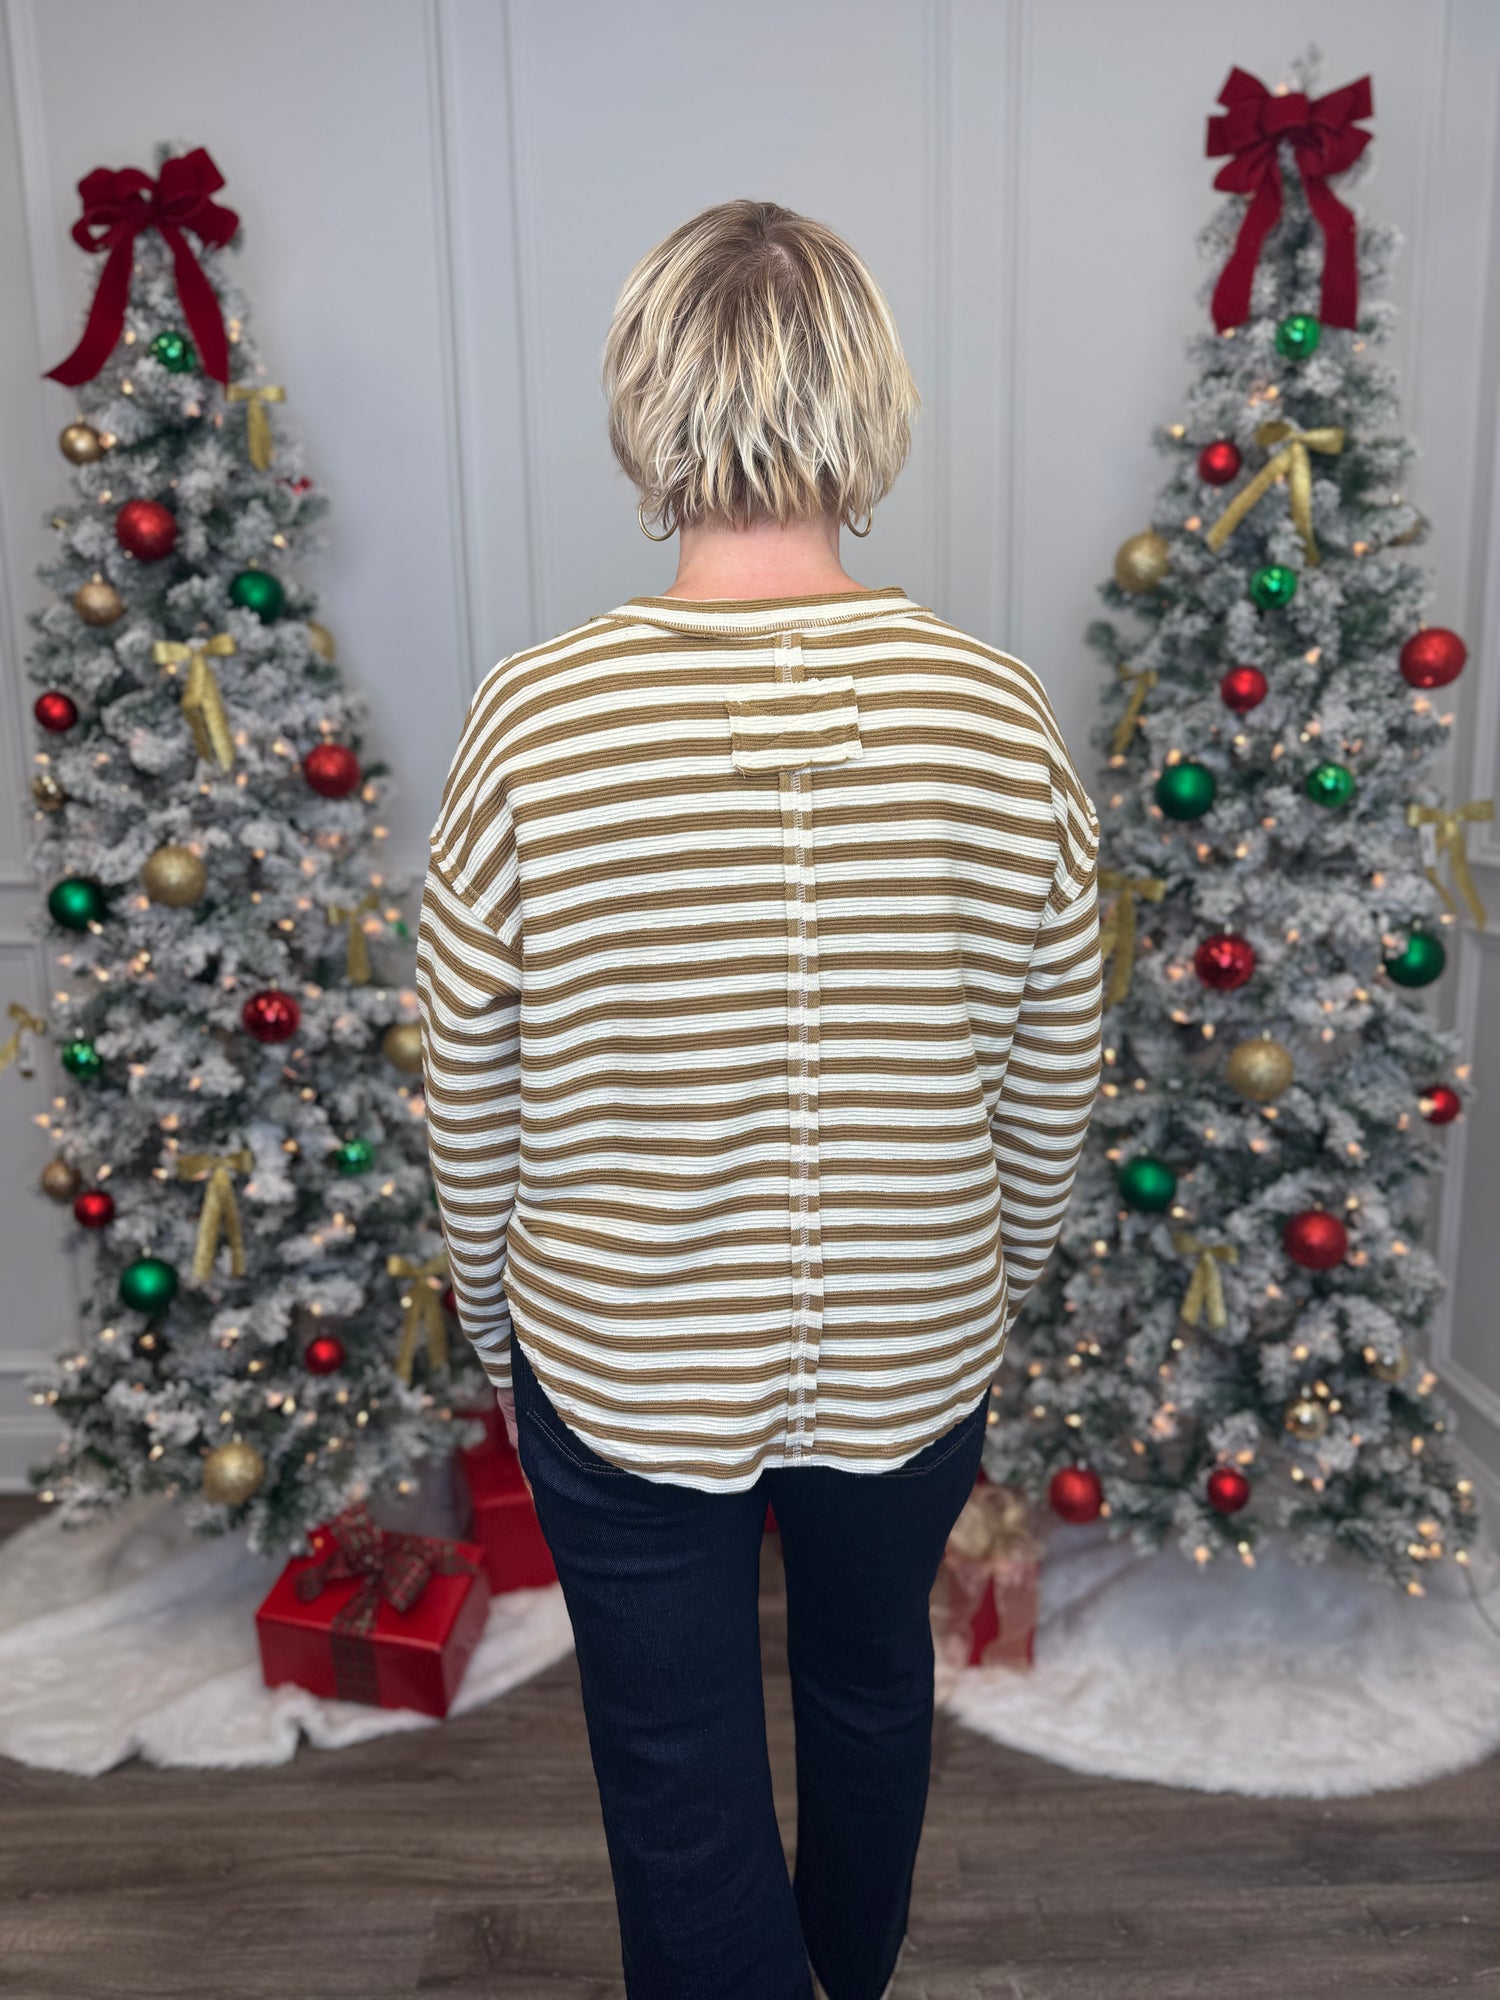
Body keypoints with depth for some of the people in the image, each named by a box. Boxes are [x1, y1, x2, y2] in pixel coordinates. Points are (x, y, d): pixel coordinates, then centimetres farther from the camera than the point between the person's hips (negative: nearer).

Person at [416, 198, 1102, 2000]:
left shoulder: (531, 721, -19)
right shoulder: (1002, 719, -15)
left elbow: (470, 1107, -9)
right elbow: (1048, 1106, -4)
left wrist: (498, 1332, 9)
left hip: (619, 1374, -3)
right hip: (916, 1364, 4)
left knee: (681, 1783, 20)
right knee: (873, 1677, 31)